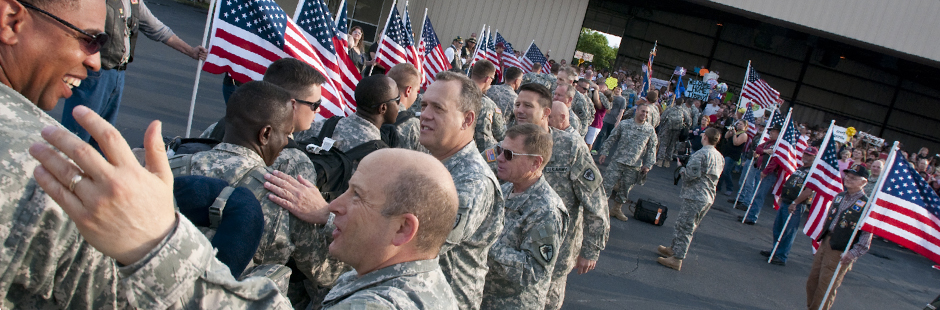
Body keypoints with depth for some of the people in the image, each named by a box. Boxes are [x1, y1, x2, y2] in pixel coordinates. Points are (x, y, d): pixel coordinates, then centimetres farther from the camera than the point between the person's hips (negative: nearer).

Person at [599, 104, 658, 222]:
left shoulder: (650, 130, 4)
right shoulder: (624, 124, 1)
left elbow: (652, 149, 9)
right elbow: (611, 139, 6)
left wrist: (648, 165, 5)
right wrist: (604, 152, 2)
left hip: (634, 166, 2)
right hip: (617, 161, -2)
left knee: (625, 189, 10)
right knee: (607, 184, -5)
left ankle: (616, 209, 27)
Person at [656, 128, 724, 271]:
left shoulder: (700, 154, -17)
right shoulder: (720, 157, 12)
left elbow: (690, 174, -23)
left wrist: (682, 169, -2)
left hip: (695, 197, -9)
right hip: (709, 197, 9)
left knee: (685, 227, -6)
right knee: (687, 225, 19)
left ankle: (677, 259, -4)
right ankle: (674, 249, 30)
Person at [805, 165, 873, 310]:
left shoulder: (866, 205, -12)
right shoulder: (839, 197, 11)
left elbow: (867, 234, -16)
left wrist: (854, 253, -23)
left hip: (841, 252, -7)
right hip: (825, 243, 7)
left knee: (825, 288, -1)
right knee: (812, 281, 12)